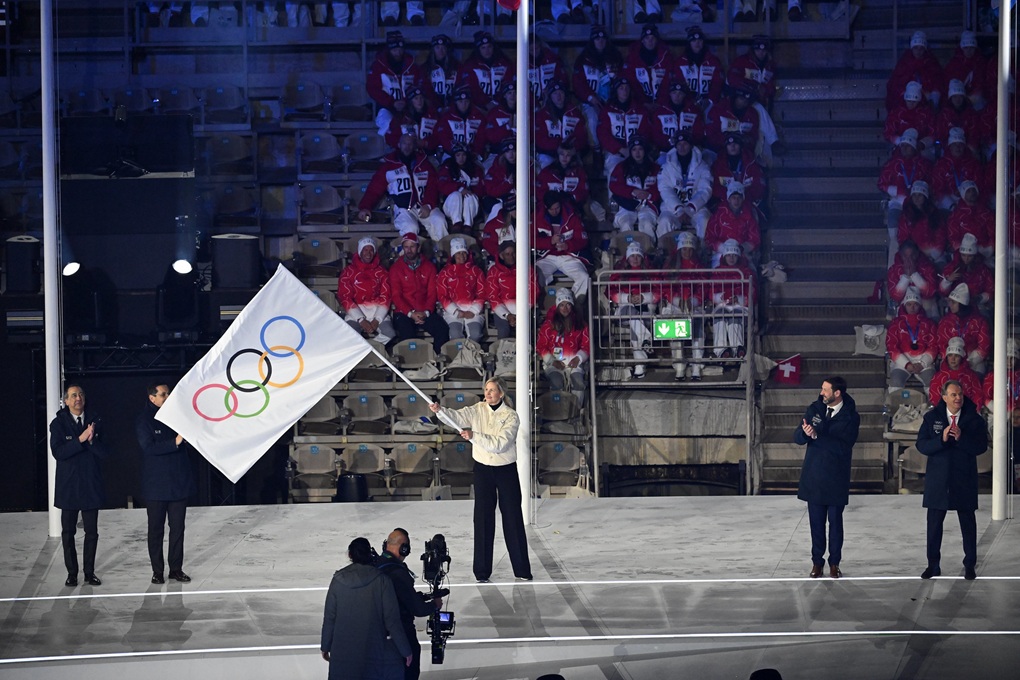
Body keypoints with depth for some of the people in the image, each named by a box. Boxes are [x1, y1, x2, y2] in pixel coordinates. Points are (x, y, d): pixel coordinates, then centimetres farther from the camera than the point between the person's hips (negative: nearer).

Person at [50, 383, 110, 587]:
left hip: (91, 485, 2)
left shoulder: (94, 421, 5)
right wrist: (81, 439, -21)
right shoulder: (58, 424, -2)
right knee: (68, 532, 3)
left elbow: (105, 452, 0)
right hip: (68, 486, -2)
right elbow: (58, 452, -15)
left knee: (92, 532, 5)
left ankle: (89, 572, 14)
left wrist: (92, 440, -17)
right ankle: (72, 573, 12)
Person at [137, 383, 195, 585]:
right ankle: (157, 571, 11)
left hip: (178, 482, 4)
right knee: (156, 529, 4)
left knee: (177, 527, 7)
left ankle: (176, 568, 14)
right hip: (156, 485, -4)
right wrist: (175, 442, -26)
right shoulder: (144, 421, -6)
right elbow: (149, 447, -18)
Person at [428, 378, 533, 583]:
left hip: (506, 470, -2)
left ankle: (522, 570, 11)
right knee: (483, 518, 2)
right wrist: (440, 410, -33)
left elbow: (499, 444, -22)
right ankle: (482, 571, 6)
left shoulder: (511, 416, -10)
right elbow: (459, 416, -15)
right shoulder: (479, 409, 0)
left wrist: (473, 436, -30)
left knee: (512, 518, 3)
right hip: (483, 468, 2)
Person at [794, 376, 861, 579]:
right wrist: (805, 433, -24)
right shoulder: (814, 409, 3)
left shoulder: (851, 416, -8)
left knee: (835, 521, 4)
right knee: (816, 521, 7)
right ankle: (817, 562, 15)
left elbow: (843, 446, -20)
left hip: (836, 477, -3)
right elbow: (798, 437, 0)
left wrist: (816, 435, -23)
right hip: (814, 475, 3)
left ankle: (834, 562, 14)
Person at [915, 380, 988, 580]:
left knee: (968, 523, 4)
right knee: (934, 523, 5)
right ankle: (933, 565, 14)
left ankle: (970, 566, 13)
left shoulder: (974, 419, 0)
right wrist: (941, 439, -19)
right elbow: (921, 445, -4)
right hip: (938, 479, 1)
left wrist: (961, 438, -21)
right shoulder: (931, 417, 2)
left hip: (964, 479, -1)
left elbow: (981, 447, -7)